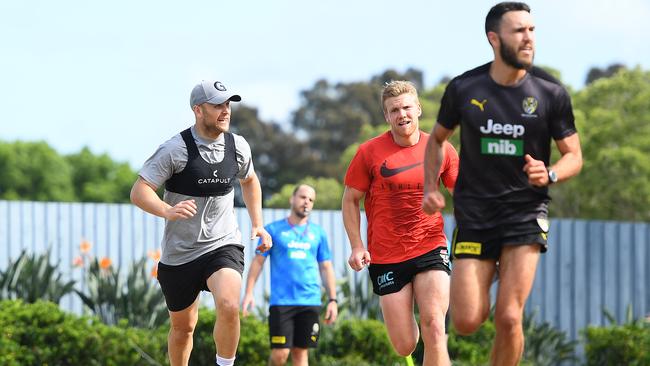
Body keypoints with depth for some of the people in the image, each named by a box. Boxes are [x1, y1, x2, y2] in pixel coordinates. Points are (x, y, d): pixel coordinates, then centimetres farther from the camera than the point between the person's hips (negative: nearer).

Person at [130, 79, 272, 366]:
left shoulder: (238, 147, 1)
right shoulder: (175, 149, -13)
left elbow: (249, 180, 24)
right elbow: (138, 192, -17)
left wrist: (257, 223, 15)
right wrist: (168, 211, -36)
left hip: (224, 245, 1)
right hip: (179, 253, -1)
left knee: (229, 307, -27)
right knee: (182, 327, 12)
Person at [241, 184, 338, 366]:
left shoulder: (318, 233, 12)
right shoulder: (274, 230, 5)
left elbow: (326, 268, 15)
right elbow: (258, 262, 5)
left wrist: (332, 299, 7)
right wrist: (249, 293, -5)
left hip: (310, 302, 2)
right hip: (281, 301, -2)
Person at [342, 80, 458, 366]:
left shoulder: (441, 150, 1)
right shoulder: (370, 152, -3)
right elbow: (350, 200, 5)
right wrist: (357, 247, -6)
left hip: (431, 249, 1)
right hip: (386, 257, 0)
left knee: (434, 328, -18)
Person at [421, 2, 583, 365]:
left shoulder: (551, 92, -4)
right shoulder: (463, 88, -1)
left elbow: (574, 156, 4)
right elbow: (437, 139, 16)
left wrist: (549, 174, -18)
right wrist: (431, 187, 2)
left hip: (527, 212, -1)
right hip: (474, 213, 1)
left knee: (509, 318, -12)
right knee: (467, 322, -4)